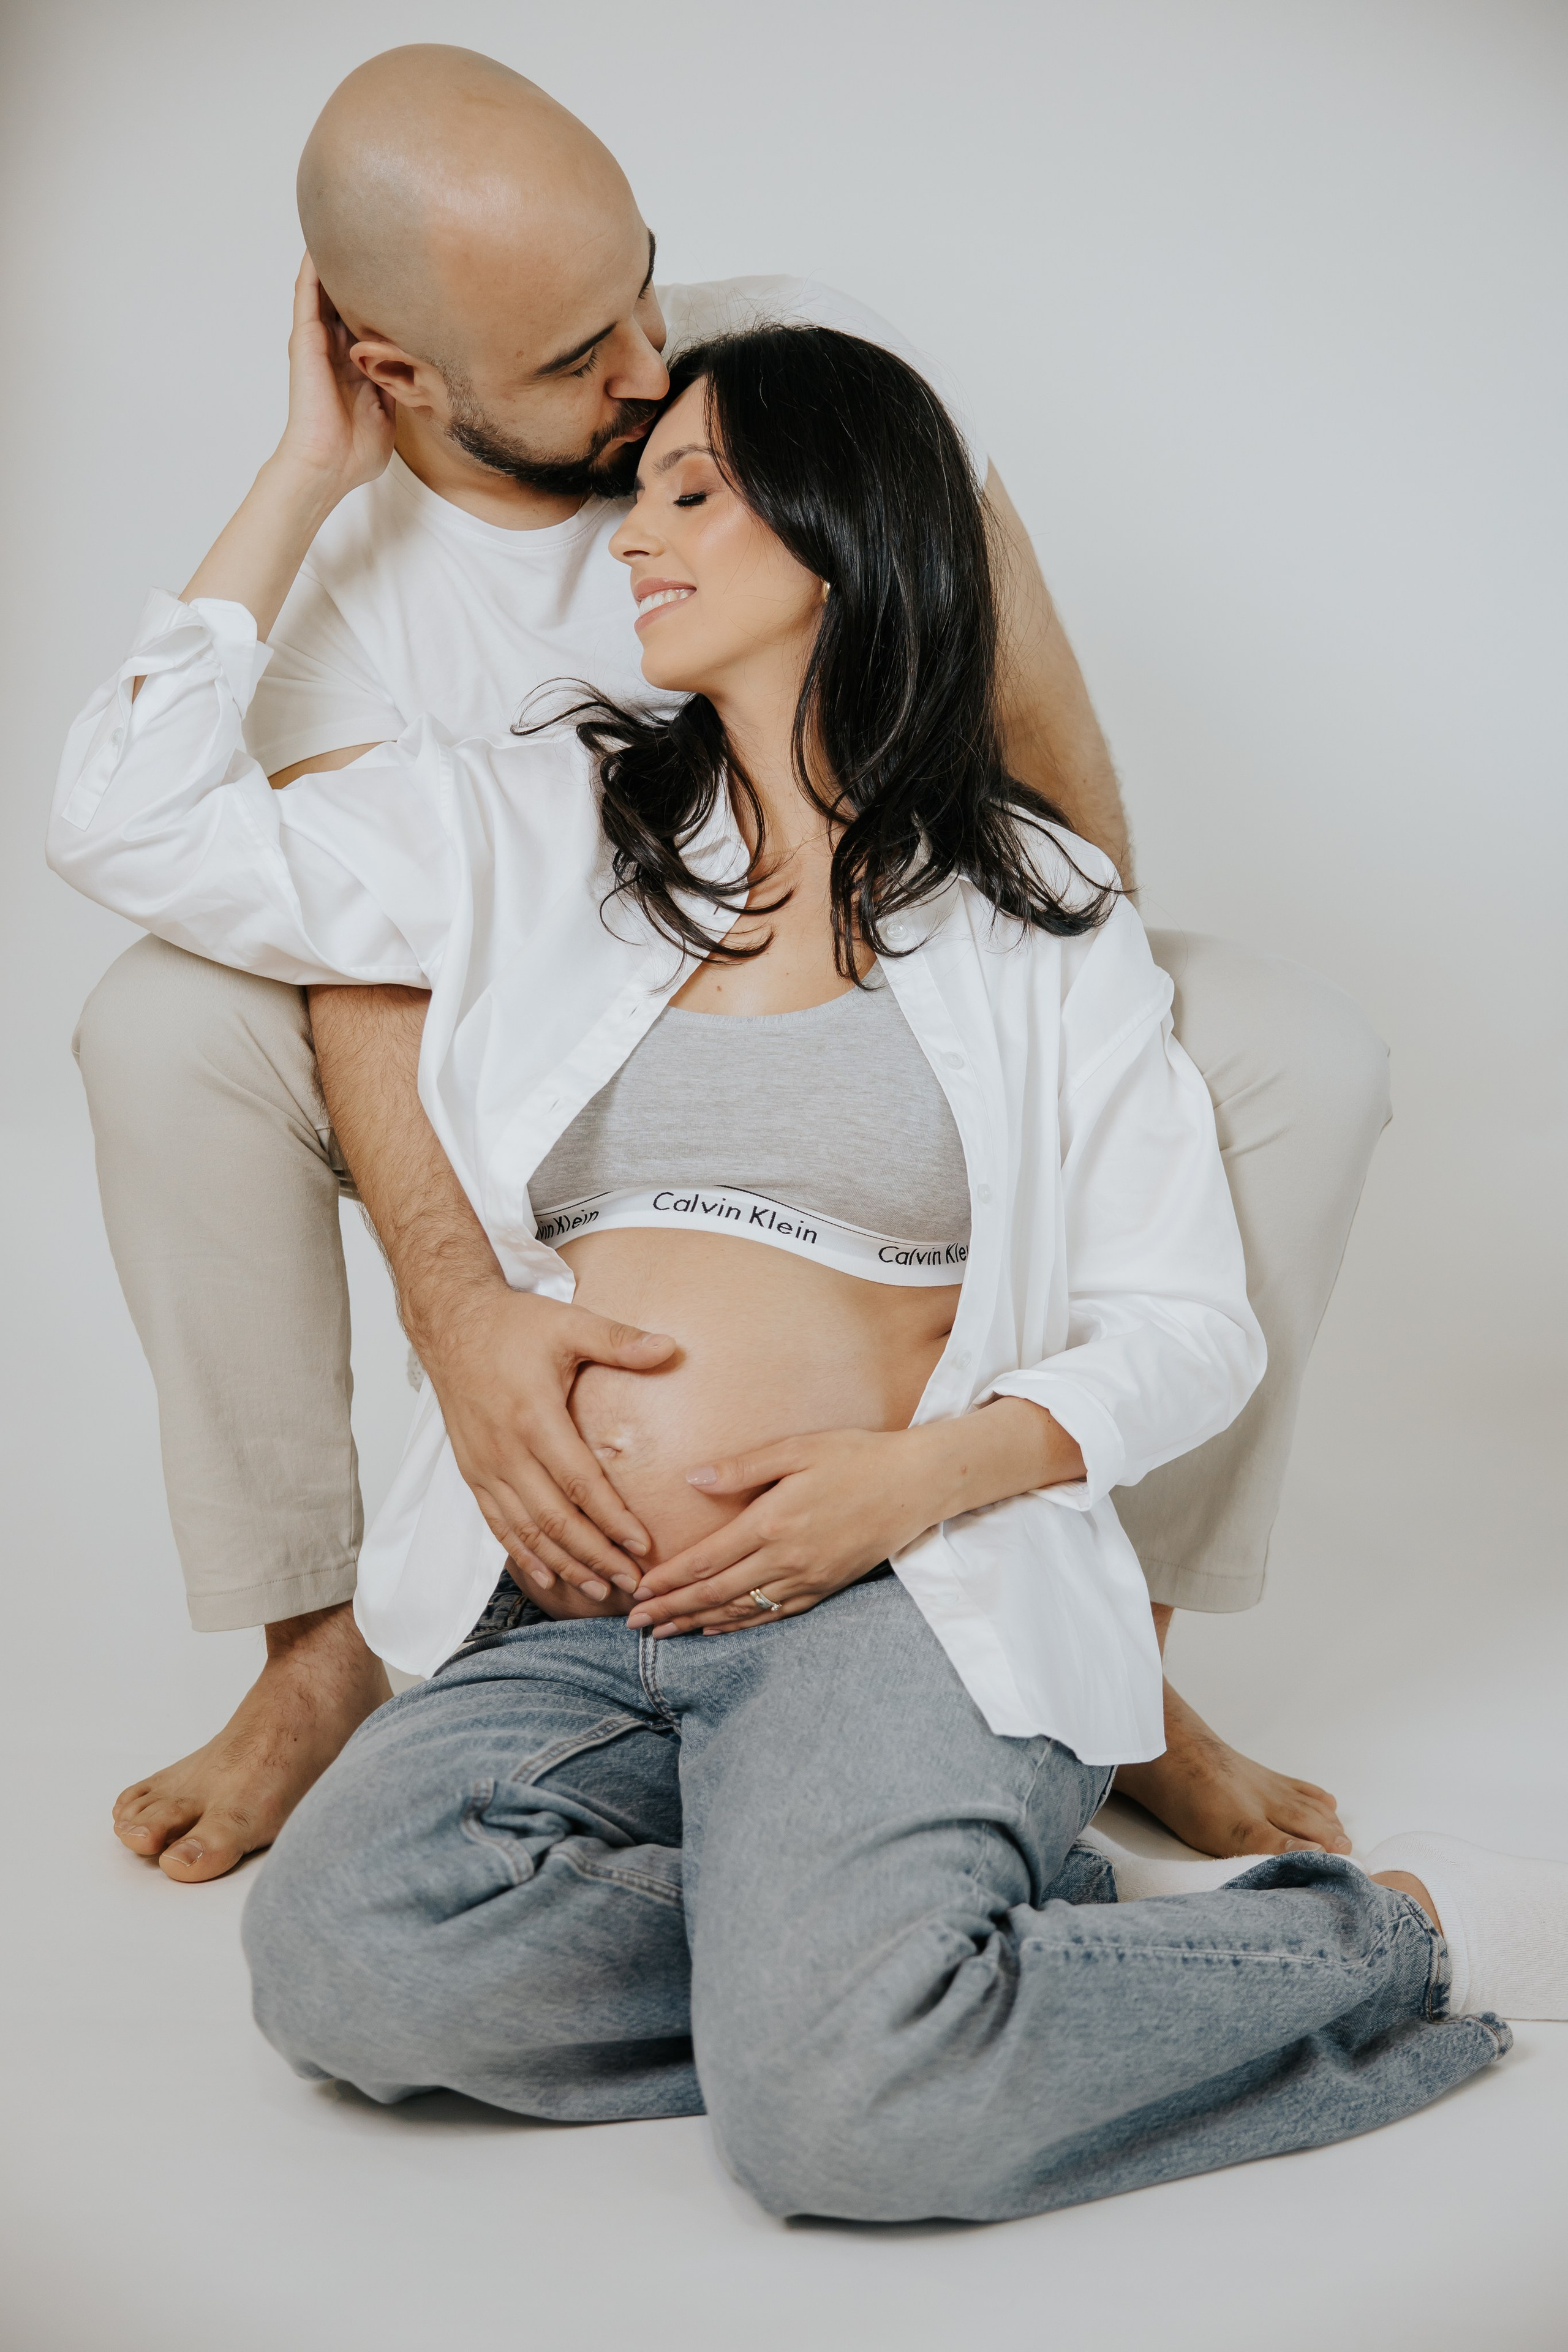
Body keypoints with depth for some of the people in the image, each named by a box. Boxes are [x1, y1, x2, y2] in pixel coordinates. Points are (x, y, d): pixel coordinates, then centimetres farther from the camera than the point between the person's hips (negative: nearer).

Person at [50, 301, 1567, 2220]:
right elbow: (134, 826, 8)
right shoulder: (532, 828, 15)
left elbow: (1189, 1324, 6)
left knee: (837, 2107, -30)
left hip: (890, 1600, -2)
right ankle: (909, 1938, -9)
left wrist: (924, 1474, -12)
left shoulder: (1035, 909, 8)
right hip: (563, 1624, 3)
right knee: (344, 1958, -29)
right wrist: (314, 465, 12)